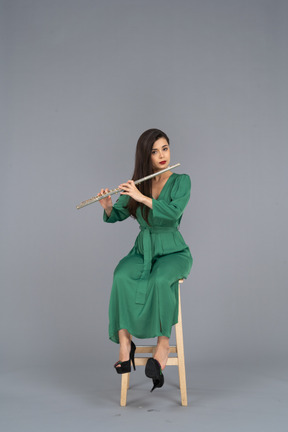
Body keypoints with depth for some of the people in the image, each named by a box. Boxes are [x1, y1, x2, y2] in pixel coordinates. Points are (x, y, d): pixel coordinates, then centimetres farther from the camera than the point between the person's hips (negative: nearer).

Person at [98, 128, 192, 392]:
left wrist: (141, 197, -26)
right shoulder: (136, 184, 5)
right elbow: (116, 216, 7)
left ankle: (164, 344, -22)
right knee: (122, 278, -29)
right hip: (143, 251, 3)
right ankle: (125, 342, -23)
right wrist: (108, 206, -15)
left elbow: (173, 212, -22)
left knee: (160, 281, -36)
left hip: (173, 252, -3)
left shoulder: (181, 181, -5)